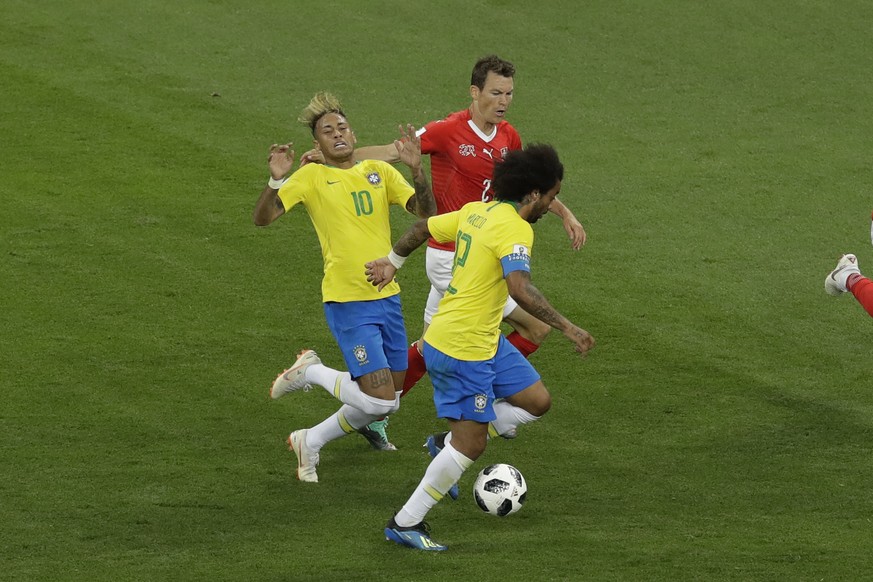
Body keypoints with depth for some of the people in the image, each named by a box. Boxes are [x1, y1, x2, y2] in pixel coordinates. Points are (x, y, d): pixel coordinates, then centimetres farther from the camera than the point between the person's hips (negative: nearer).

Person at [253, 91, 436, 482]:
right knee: (379, 400, -14)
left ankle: (311, 442, 28)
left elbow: (425, 211, -2)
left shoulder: (379, 171, 7)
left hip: (387, 298, 6)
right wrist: (276, 181, -30)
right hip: (348, 303, -6)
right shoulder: (311, 177, -5)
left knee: (386, 402, 10)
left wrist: (415, 169, -17)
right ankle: (310, 372, 9)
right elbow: (262, 218, -12)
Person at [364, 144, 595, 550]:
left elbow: (424, 227, 20)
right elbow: (520, 289, -33)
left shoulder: (476, 212, 8)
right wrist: (567, 328, -30)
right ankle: (406, 523, 7)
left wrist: (392, 262, 35)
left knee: (536, 401, 13)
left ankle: (451, 444, 21)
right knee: (470, 446, -2)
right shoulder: (514, 228, -20)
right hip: (462, 349, -10)